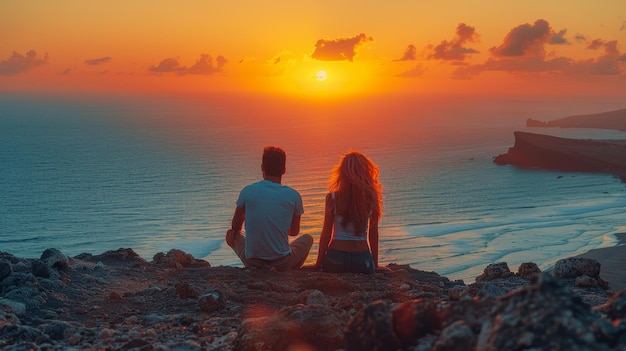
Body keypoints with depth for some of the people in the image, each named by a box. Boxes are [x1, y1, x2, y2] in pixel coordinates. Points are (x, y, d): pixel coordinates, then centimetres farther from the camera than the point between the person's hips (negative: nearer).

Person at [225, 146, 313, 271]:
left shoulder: (247, 191, -5)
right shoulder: (293, 195, -5)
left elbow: (235, 226, 9)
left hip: (252, 261, -1)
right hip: (282, 263, 1)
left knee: (231, 235, 30)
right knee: (307, 238, 30)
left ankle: (259, 270, 8)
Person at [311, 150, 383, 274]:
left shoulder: (333, 198, -7)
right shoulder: (372, 199, -4)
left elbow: (326, 233, -4)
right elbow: (373, 234, 2)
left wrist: (319, 263, 6)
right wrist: (375, 264, 13)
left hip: (336, 259, -2)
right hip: (363, 260, 2)